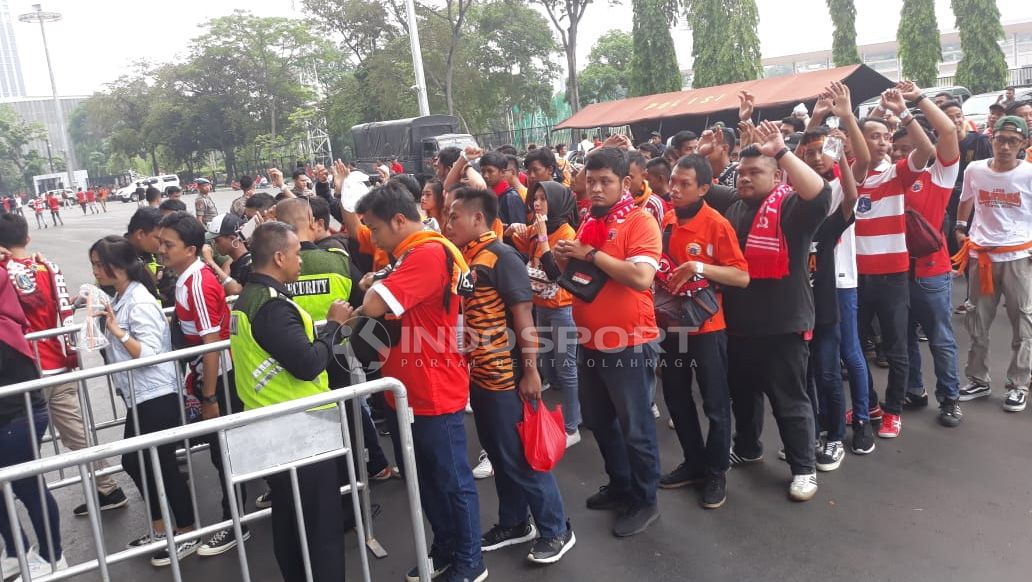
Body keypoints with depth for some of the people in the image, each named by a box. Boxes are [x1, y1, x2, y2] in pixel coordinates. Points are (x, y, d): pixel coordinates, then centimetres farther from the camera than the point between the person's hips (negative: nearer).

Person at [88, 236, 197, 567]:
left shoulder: (140, 301, -17)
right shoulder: (120, 299, 11)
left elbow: (149, 353, -24)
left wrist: (116, 330, -22)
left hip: (156, 397, -10)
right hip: (138, 397, 10)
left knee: (163, 465, 0)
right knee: (133, 462, 17)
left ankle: (187, 536, 15)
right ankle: (159, 529, 32)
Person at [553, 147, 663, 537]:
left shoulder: (640, 222, -13)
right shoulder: (588, 222, 11)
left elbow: (642, 277, -27)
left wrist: (591, 253, -21)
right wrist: (565, 260, -2)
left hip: (628, 344, -8)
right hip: (591, 342, 8)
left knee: (635, 427, 6)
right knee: (598, 421, 20)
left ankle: (644, 501, 23)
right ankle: (620, 486, 38)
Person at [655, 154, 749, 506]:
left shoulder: (717, 225, -14)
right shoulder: (666, 221, 3)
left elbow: (742, 277, -17)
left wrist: (700, 267, -27)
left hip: (706, 326, -6)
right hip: (672, 324, 6)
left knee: (715, 404, 6)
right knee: (676, 399, 16)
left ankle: (717, 472, 23)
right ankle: (694, 463, 33)